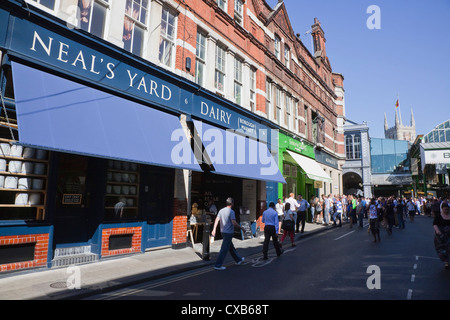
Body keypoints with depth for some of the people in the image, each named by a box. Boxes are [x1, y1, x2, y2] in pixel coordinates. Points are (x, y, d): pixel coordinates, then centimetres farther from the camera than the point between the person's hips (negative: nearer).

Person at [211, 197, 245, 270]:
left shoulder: (221, 210, 4)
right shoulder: (231, 212, -17)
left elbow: (217, 220, 2)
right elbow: (234, 223, -21)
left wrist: (214, 229, 4)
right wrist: (241, 228, -8)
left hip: (223, 232, 8)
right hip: (228, 233, -8)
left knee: (231, 247, 20)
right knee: (224, 249, -3)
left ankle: (238, 259, 36)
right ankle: (218, 265, 0)